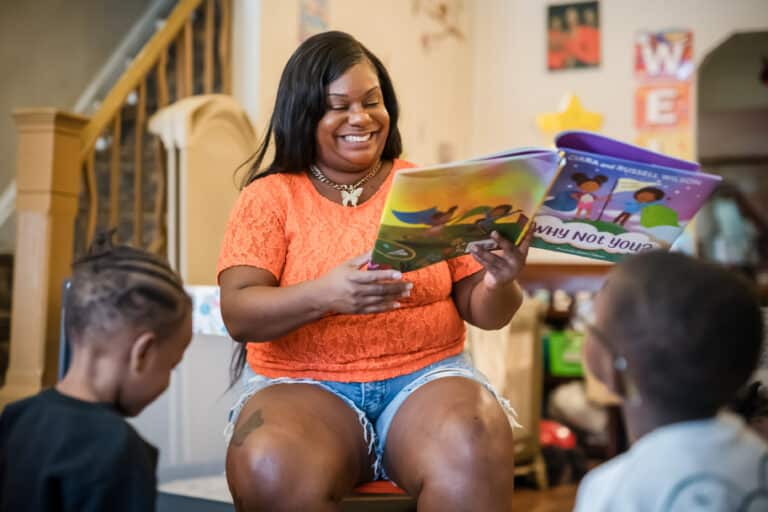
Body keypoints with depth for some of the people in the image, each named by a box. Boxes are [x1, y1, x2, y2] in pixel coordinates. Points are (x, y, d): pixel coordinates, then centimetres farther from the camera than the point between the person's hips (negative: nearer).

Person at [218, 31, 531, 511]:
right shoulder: (269, 196, 3)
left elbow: (482, 310, 7)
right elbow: (239, 313, -8)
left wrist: (499, 284, -18)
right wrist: (323, 295, -27)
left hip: (426, 375, 1)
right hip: (303, 385, 0)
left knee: (473, 456, -33)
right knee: (273, 471, -33)